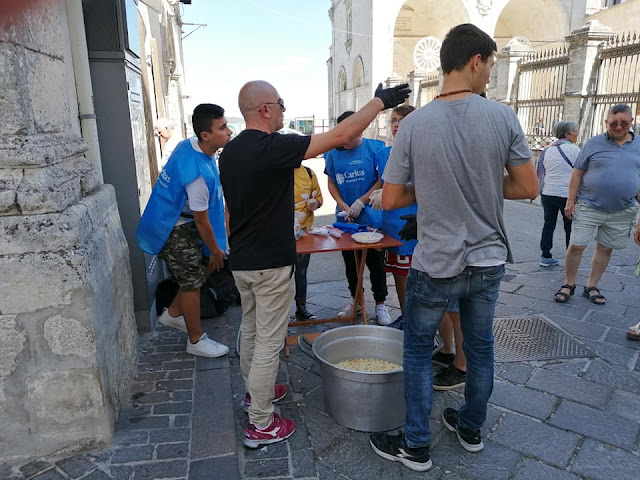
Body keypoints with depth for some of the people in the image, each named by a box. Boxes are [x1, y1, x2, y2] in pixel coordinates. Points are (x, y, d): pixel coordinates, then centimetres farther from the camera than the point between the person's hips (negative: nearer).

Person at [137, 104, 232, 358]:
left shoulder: (189, 145, -4)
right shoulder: (199, 173, -33)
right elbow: (202, 222, -22)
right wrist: (216, 250, -7)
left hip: (176, 220, 9)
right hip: (173, 231, -9)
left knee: (205, 267, 19)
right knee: (192, 282, 3)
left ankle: (173, 314, 35)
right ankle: (196, 341, 22)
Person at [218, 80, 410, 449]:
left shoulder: (230, 151, 6)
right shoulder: (274, 147, -21)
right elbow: (341, 135, -20)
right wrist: (380, 101, -8)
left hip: (241, 261, 9)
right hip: (271, 263, -9)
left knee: (250, 329, 22)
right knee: (269, 341, 2)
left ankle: (255, 390, 41)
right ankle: (261, 425, 14)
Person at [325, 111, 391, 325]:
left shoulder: (374, 148, -7)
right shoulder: (334, 152, 2)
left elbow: (382, 180, -9)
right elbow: (331, 183, 8)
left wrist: (361, 202, -15)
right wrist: (343, 205, -7)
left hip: (370, 217, -4)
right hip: (345, 219, 4)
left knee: (376, 262, 4)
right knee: (350, 261, 15)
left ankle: (380, 304, 19)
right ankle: (355, 300, 33)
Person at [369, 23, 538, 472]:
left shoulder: (415, 123, -11)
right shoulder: (503, 117, -7)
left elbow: (390, 200, -9)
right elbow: (529, 187, -2)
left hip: (436, 265, -2)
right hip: (489, 261, 3)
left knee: (418, 353, 14)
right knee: (481, 349, 21)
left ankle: (416, 446, 27)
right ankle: (472, 429, 42)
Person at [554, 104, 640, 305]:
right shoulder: (594, 143, -1)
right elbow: (577, 173, 0)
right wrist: (571, 201, -6)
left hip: (622, 212, 3)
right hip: (589, 207, -2)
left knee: (605, 249, 10)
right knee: (576, 246, -2)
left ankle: (591, 287, 24)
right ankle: (568, 284, 15)